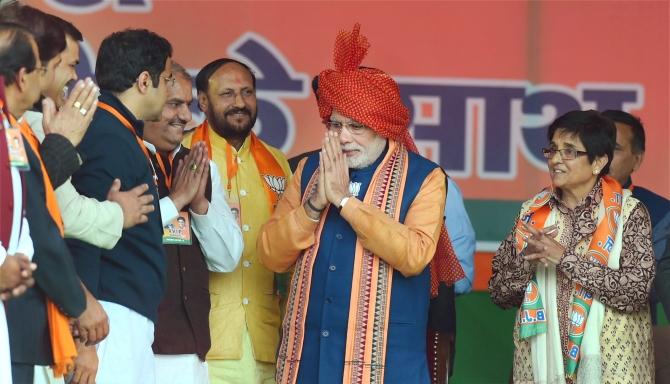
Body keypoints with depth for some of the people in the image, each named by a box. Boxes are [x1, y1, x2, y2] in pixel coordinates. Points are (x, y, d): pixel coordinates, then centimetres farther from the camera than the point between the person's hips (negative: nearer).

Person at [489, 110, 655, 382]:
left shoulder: (629, 213, -5)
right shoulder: (533, 214, 5)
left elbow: (636, 291, -16)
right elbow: (499, 294, 5)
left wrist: (565, 257, -18)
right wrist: (526, 259, -13)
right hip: (540, 362, 3)